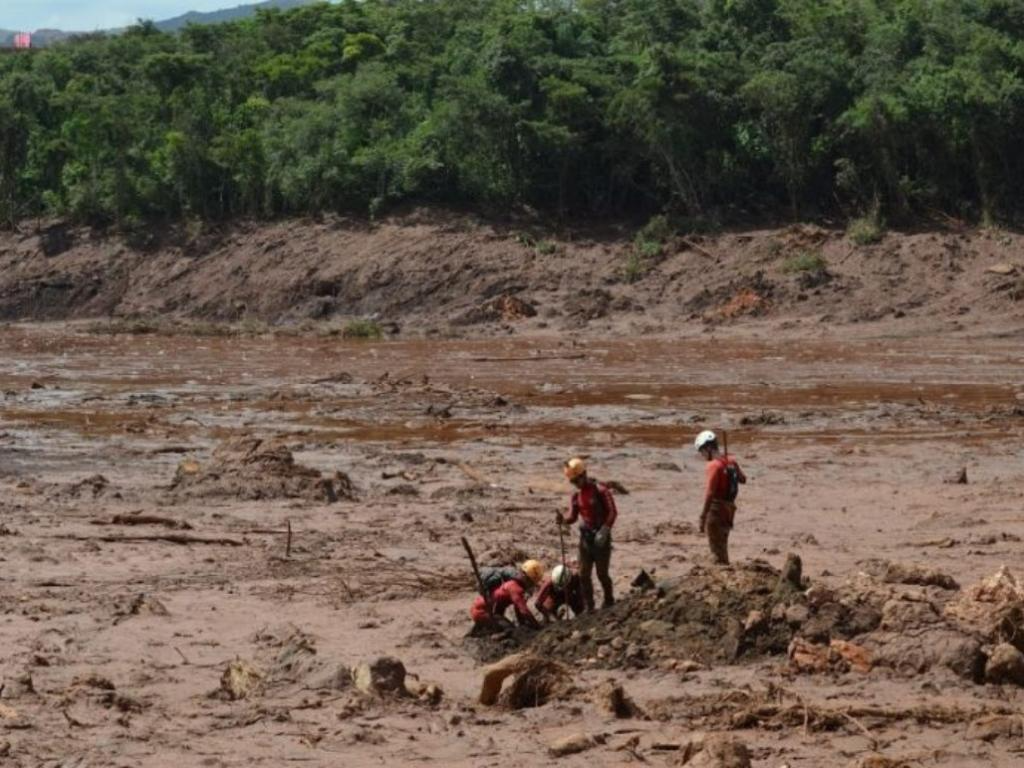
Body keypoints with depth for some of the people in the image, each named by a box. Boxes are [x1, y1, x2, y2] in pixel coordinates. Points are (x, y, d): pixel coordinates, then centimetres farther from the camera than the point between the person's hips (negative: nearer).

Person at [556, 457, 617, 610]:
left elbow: (612, 512, -13)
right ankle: (589, 607, 9)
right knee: (584, 575, 3)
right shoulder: (576, 496, 8)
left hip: (601, 537, -6)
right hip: (585, 537, 6)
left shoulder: (600, 490, -12)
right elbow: (573, 517, 7)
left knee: (602, 573, -3)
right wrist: (563, 520, -15)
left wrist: (604, 531, -21)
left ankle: (609, 601, 16)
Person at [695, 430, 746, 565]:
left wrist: (703, 516, -23)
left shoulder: (714, 465, -19)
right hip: (729, 507, 8)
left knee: (716, 547, -1)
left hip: (716, 508, -8)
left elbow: (710, 493, -24)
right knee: (722, 545, 20)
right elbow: (743, 479, 21)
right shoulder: (731, 461, 5)